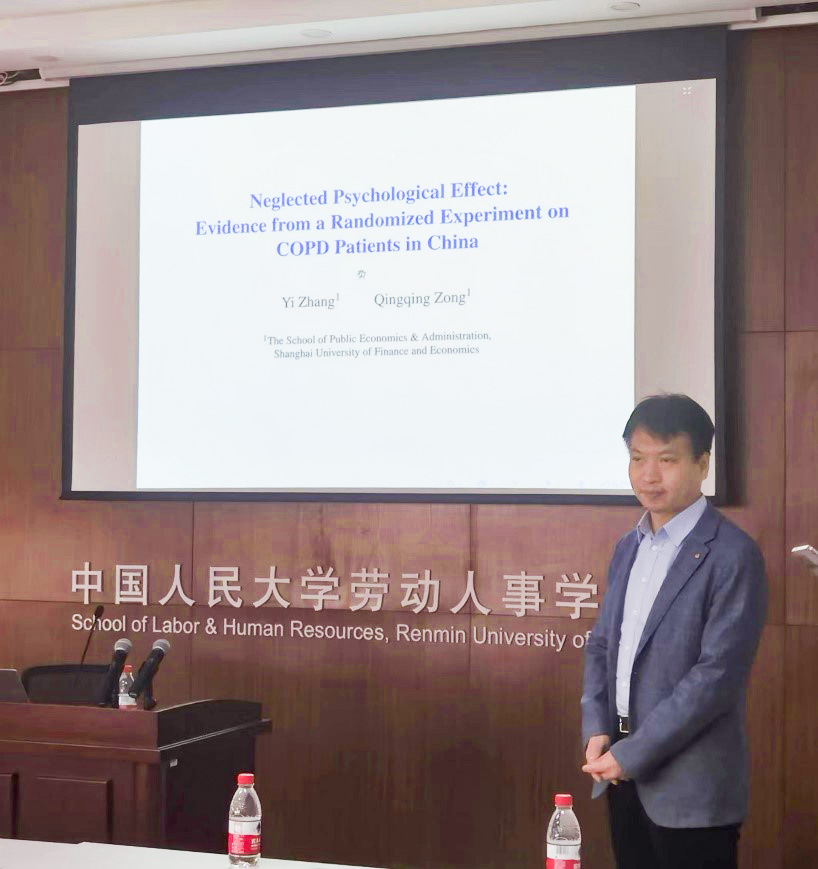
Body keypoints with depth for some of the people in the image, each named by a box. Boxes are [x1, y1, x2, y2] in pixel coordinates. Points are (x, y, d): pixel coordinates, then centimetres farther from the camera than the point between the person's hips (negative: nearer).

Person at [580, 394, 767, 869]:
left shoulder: (733, 556, -13)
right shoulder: (629, 547, 11)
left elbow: (718, 674, -18)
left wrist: (631, 754, -17)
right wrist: (597, 731, -1)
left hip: (691, 790, -6)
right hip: (625, 777, 7)